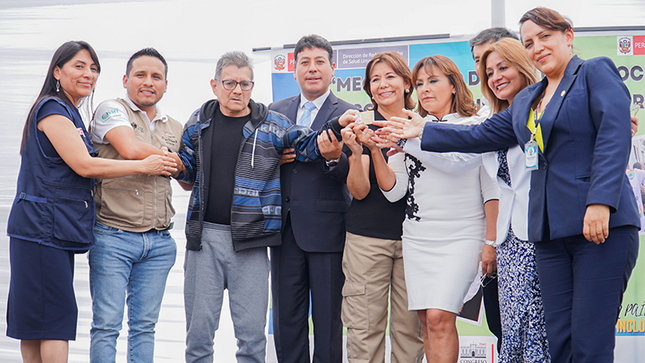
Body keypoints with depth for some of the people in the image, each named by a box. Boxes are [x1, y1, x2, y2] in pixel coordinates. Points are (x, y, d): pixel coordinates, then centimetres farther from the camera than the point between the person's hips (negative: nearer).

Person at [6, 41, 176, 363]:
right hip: (43, 227, -10)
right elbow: (84, 165, -16)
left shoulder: (71, 115, 22)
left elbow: (81, 167, 23)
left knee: (36, 320, 9)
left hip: (59, 228, 10)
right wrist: (144, 166, -10)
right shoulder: (52, 109, -9)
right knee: (57, 313, -10)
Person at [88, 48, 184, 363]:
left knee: (144, 325, 9)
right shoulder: (112, 110, -1)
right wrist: (170, 158, -2)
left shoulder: (175, 128, 17)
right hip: (113, 236, -5)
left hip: (159, 242, 5)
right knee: (106, 324, -4)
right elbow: (131, 149, -18)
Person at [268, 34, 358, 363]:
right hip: (285, 228, 4)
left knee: (328, 321, 3)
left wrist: (335, 158, -30)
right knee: (286, 318, 12)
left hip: (326, 228, -4)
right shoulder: (276, 111, 12)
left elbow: (352, 177, -10)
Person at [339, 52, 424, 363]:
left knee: (410, 327, 2)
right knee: (365, 328, -3)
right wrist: (357, 152, -22)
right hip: (367, 237, -1)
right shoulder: (362, 127, 3)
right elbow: (359, 191, -2)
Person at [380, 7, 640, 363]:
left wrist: (600, 202, -20)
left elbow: (614, 137, -10)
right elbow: (481, 136, 32)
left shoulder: (596, 72, 3)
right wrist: (424, 132, 32)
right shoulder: (525, 101, 24)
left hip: (602, 225, -7)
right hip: (550, 233, 7)